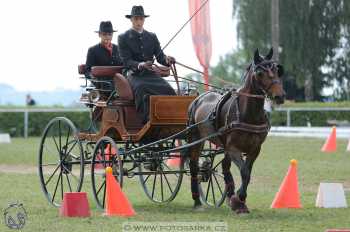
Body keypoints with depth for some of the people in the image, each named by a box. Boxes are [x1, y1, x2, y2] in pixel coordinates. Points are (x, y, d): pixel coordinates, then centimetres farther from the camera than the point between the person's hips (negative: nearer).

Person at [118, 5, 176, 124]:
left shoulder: (152, 37, 17)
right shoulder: (123, 38, 6)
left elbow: (160, 56, 10)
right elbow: (126, 61, -5)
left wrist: (167, 60, -15)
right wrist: (139, 65, -27)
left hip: (151, 74, 3)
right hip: (135, 75, -3)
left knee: (168, 90, -26)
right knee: (142, 90, -37)